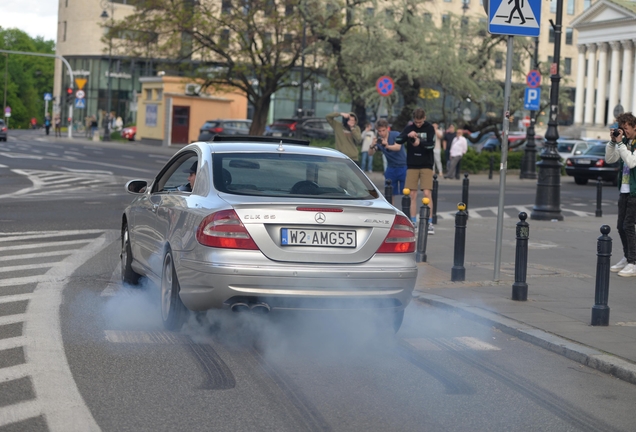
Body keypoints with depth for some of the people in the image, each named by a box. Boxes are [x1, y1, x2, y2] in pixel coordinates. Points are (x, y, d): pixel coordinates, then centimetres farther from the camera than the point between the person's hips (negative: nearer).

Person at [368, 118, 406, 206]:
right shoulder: (378, 140, -1)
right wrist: (372, 146, -33)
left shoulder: (395, 135, -12)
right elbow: (370, 154, -10)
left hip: (403, 166, -4)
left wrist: (388, 146, -50)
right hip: (391, 167, 4)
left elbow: (398, 147, -29)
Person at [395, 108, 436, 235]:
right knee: (412, 194, 0)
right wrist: (407, 135, -22)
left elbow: (431, 145, -10)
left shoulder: (429, 128, -1)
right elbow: (398, 141, -5)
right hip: (412, 165, 2)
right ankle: (413, 223, 6)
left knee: (427, 193, -9)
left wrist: (420, 143, -27)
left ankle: (430, 223, -5)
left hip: (426, 165, -2)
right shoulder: (409, 128, 3)